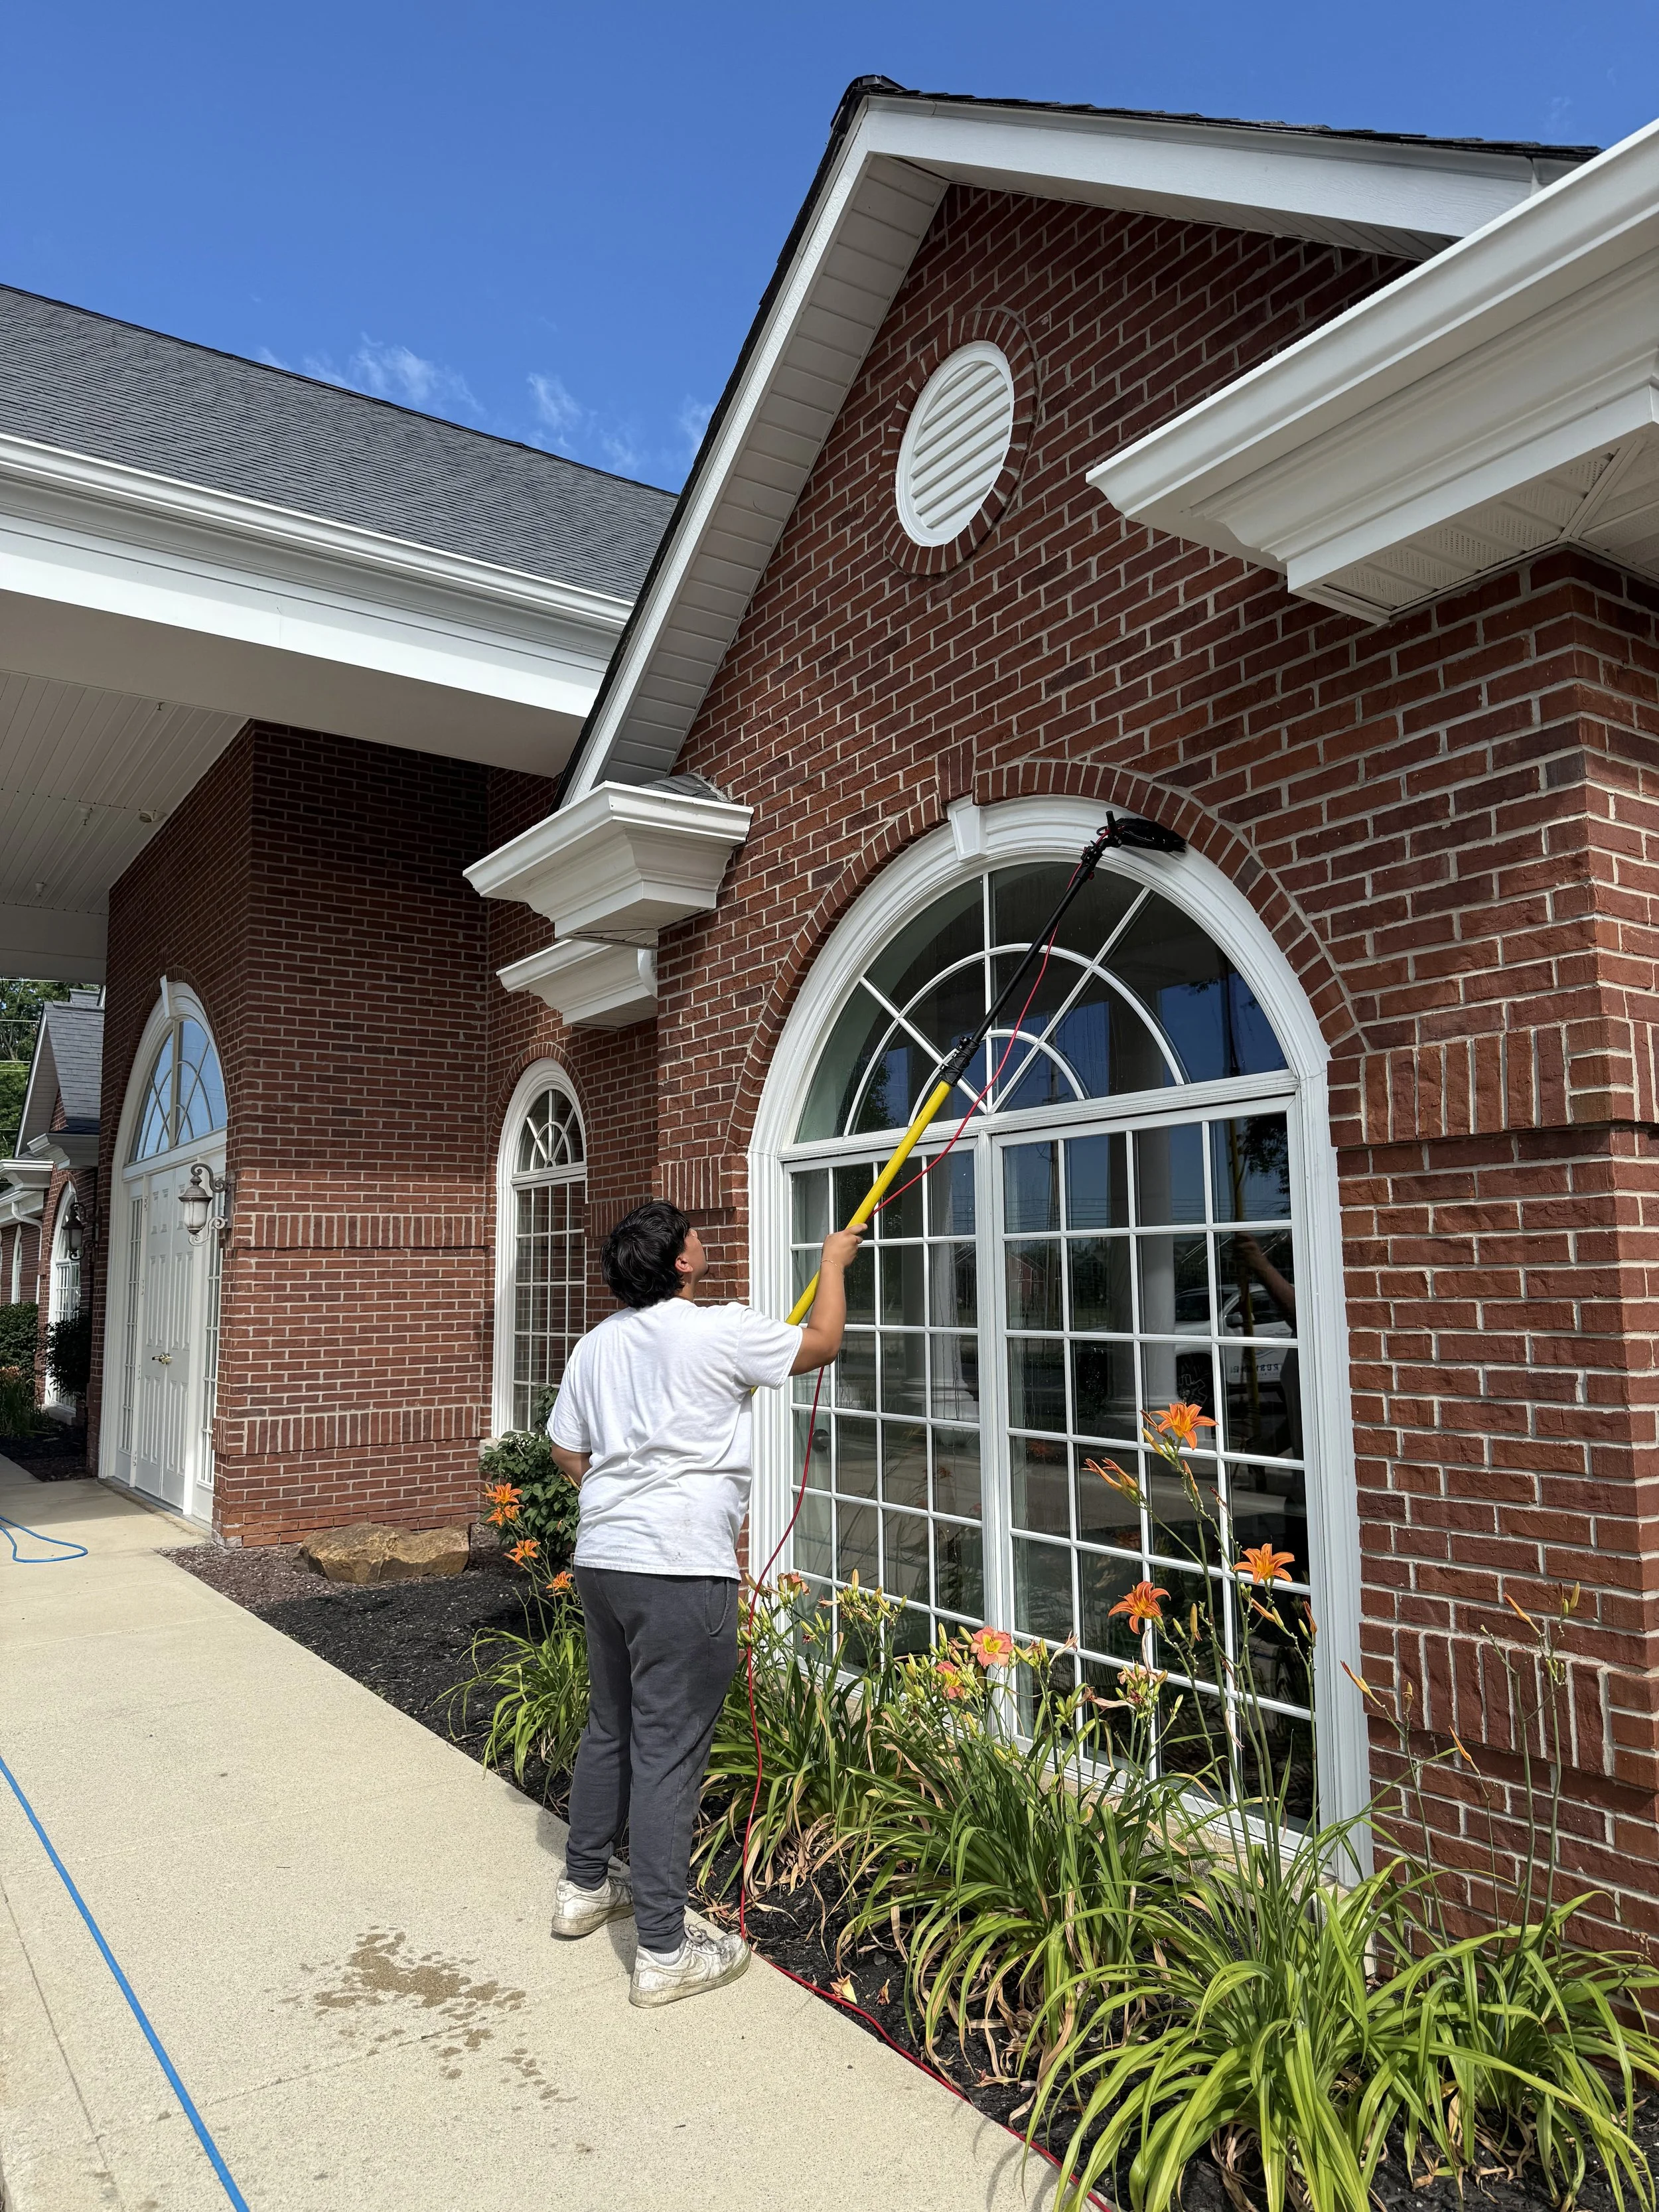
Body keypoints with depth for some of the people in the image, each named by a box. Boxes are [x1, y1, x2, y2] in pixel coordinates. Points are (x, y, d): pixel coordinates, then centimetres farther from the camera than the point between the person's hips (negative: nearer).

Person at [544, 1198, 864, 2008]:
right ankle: (664, 1951, 8)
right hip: (679, 1569, -8)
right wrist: (833, 1261, 15)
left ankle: (584, 1886, 38)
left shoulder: (595, 1345, 9)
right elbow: (821, 1343, 1)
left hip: (600, 1556, 8)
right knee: (668, 1752, -1)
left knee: (609, 1727, 22)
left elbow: (567, 1452, 16)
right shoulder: (718, 1332, -12)